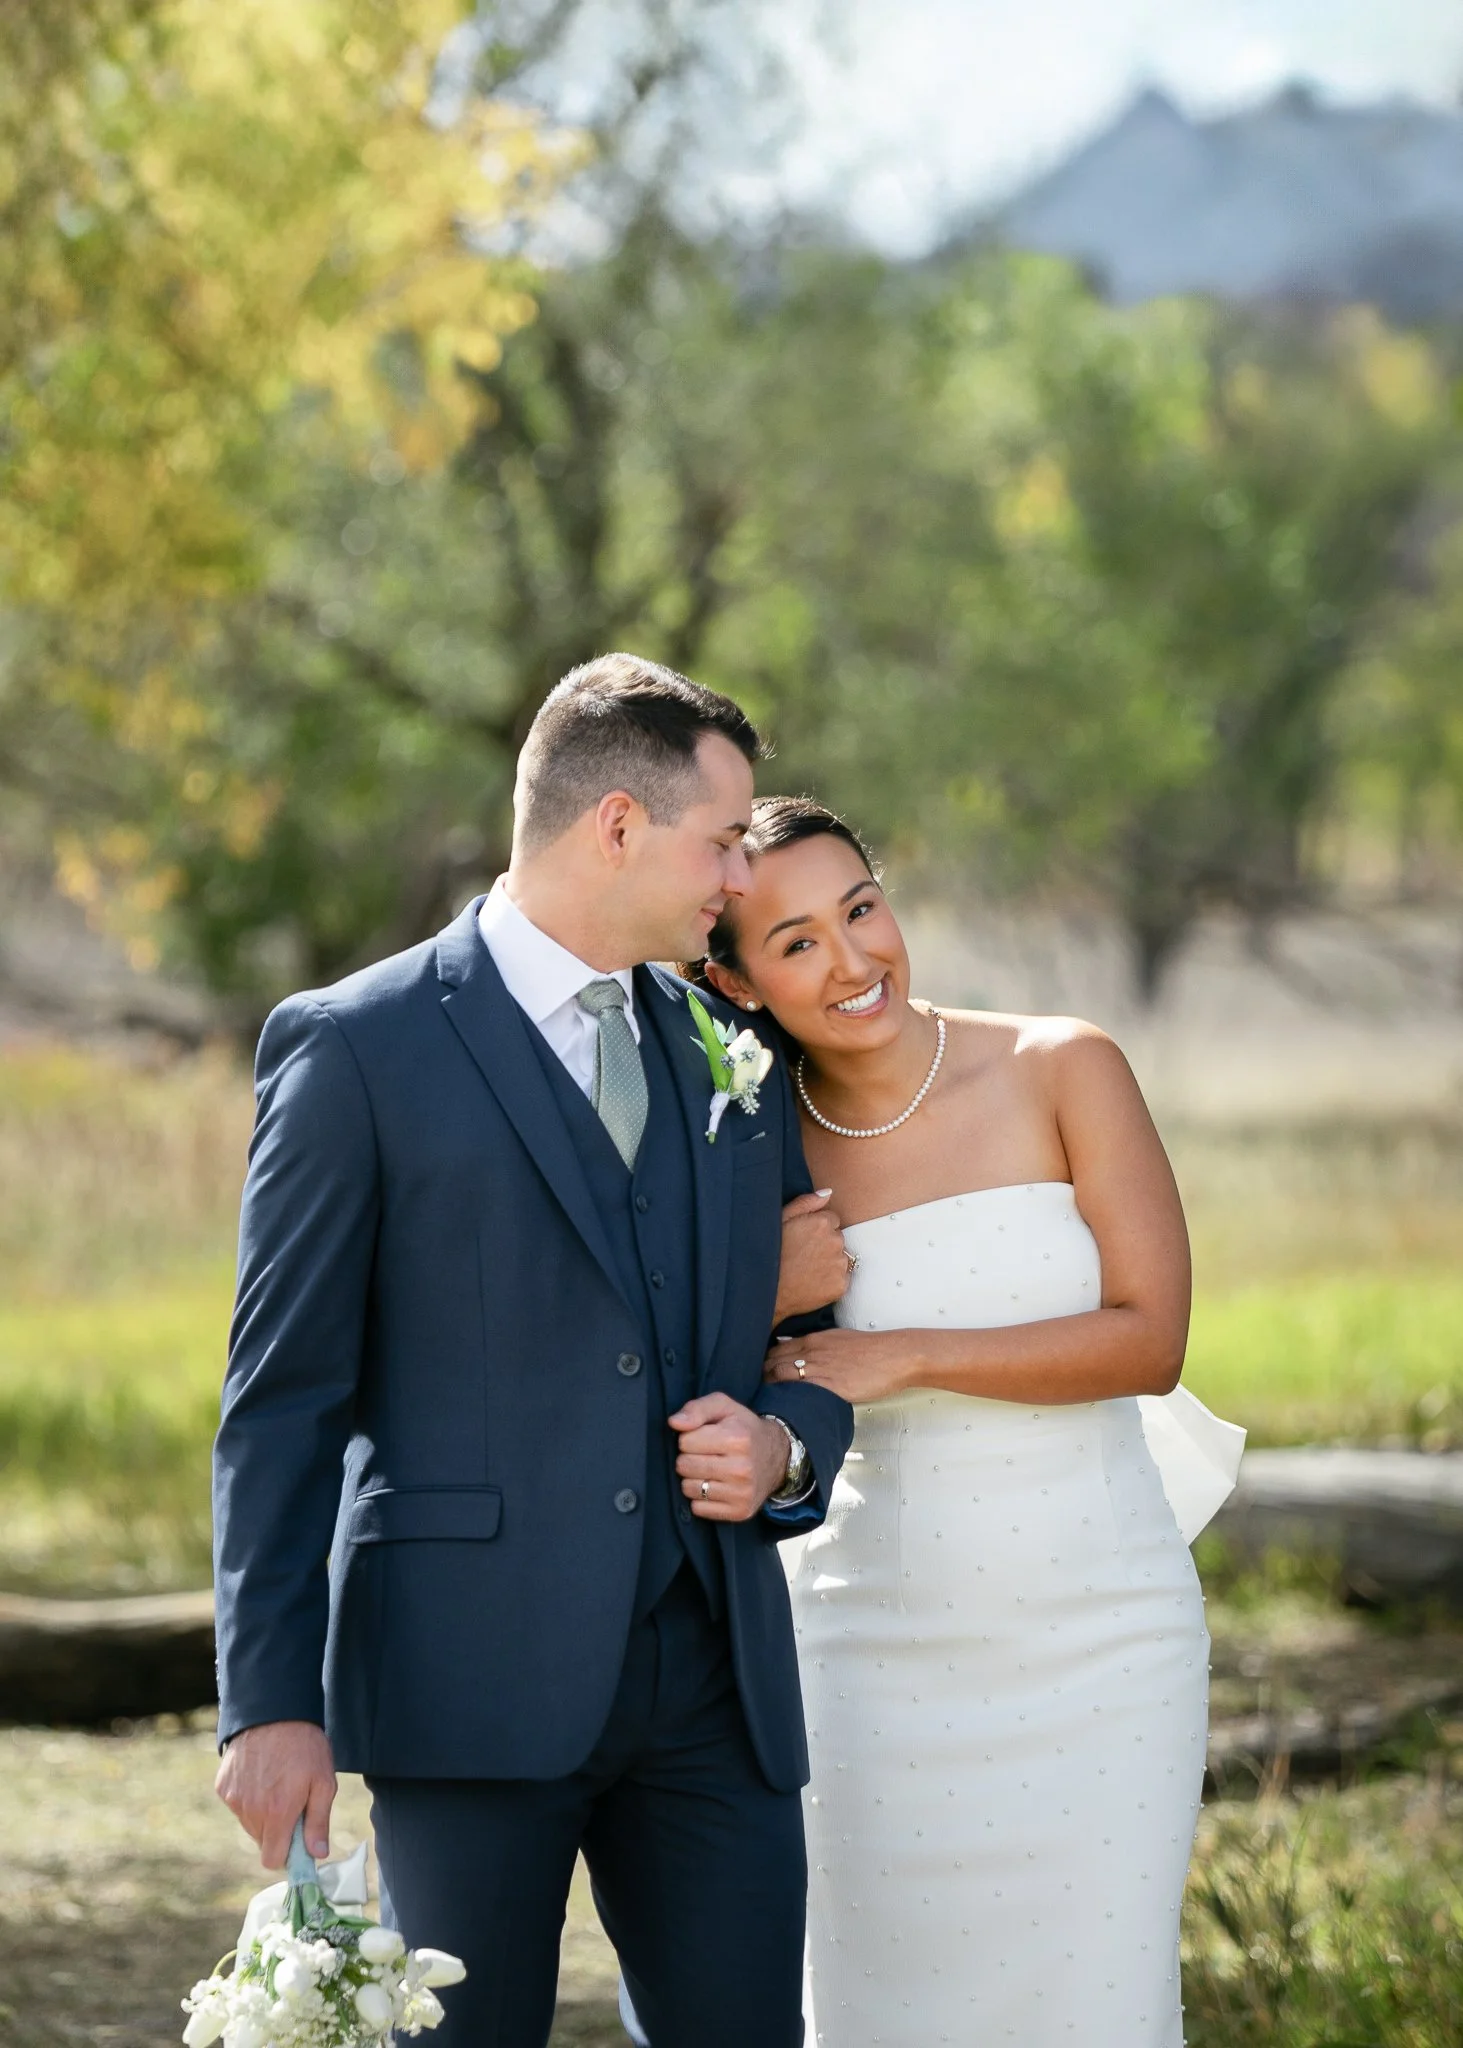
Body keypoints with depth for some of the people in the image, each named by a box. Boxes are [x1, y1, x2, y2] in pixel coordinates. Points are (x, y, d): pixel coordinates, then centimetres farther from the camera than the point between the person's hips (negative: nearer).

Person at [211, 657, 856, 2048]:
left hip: (716, 1674, 5)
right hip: (475, 1674, -5)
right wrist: (269, 1702, -10)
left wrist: (783, 1447, -1)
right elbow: (283, 1403, -3)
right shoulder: (357, 1048, -1)